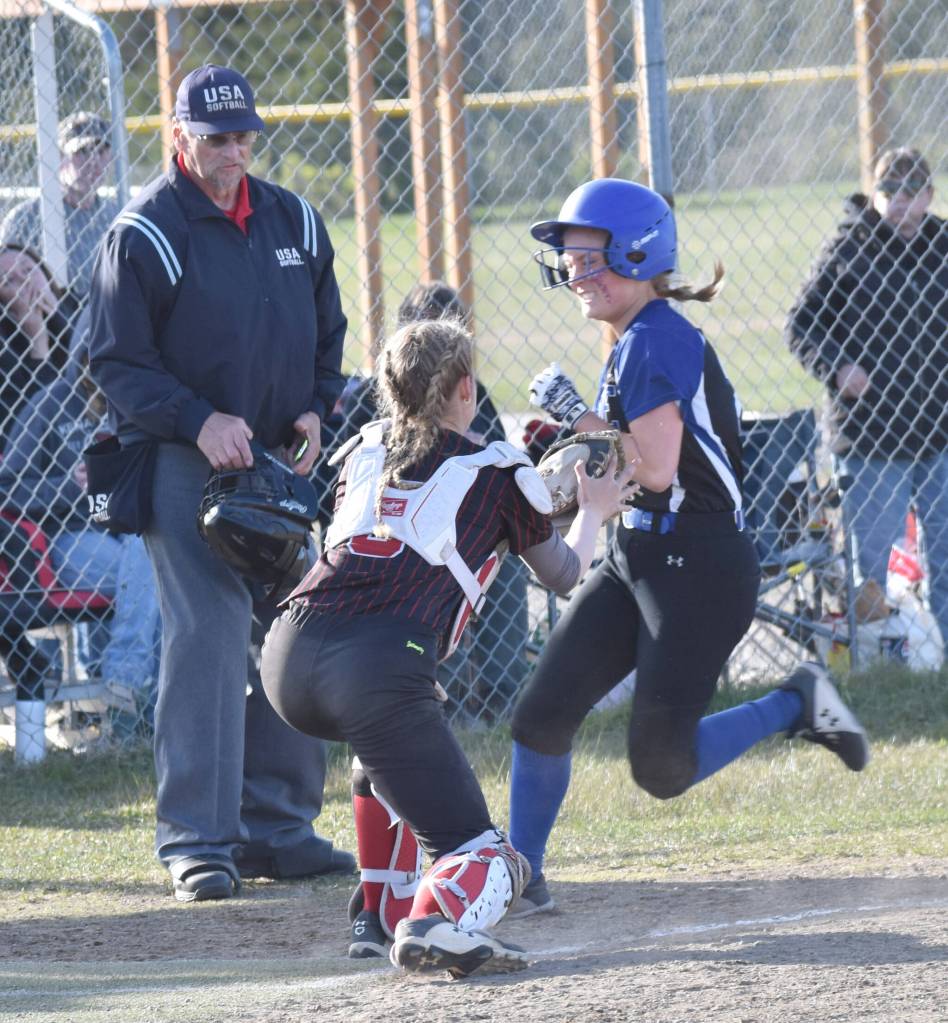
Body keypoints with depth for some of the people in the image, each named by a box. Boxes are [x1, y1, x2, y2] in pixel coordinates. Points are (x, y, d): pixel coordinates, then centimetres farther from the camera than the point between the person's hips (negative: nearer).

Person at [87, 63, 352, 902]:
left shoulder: (294, 222, 11)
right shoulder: (145, 233, -7)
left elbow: (328, 332, 21)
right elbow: (118, 362, -8)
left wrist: (316, 409, 3)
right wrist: (199, 422, -20)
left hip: (282, 460, 6)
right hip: (185, 463, -6)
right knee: (207, 637, -14)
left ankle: (276, 824, 16)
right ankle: (196, 840, -13)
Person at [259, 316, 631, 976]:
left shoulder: (365, 451, 26)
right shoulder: (498, 472, 14)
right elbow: (565, 574, 29)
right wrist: (594, 511, 50)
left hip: (289, 659, 6)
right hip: (379, 668, -6)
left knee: (387, 740, 40)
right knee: (485, 855, 0)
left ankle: (383, 915, 32)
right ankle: (437, 920, -36)